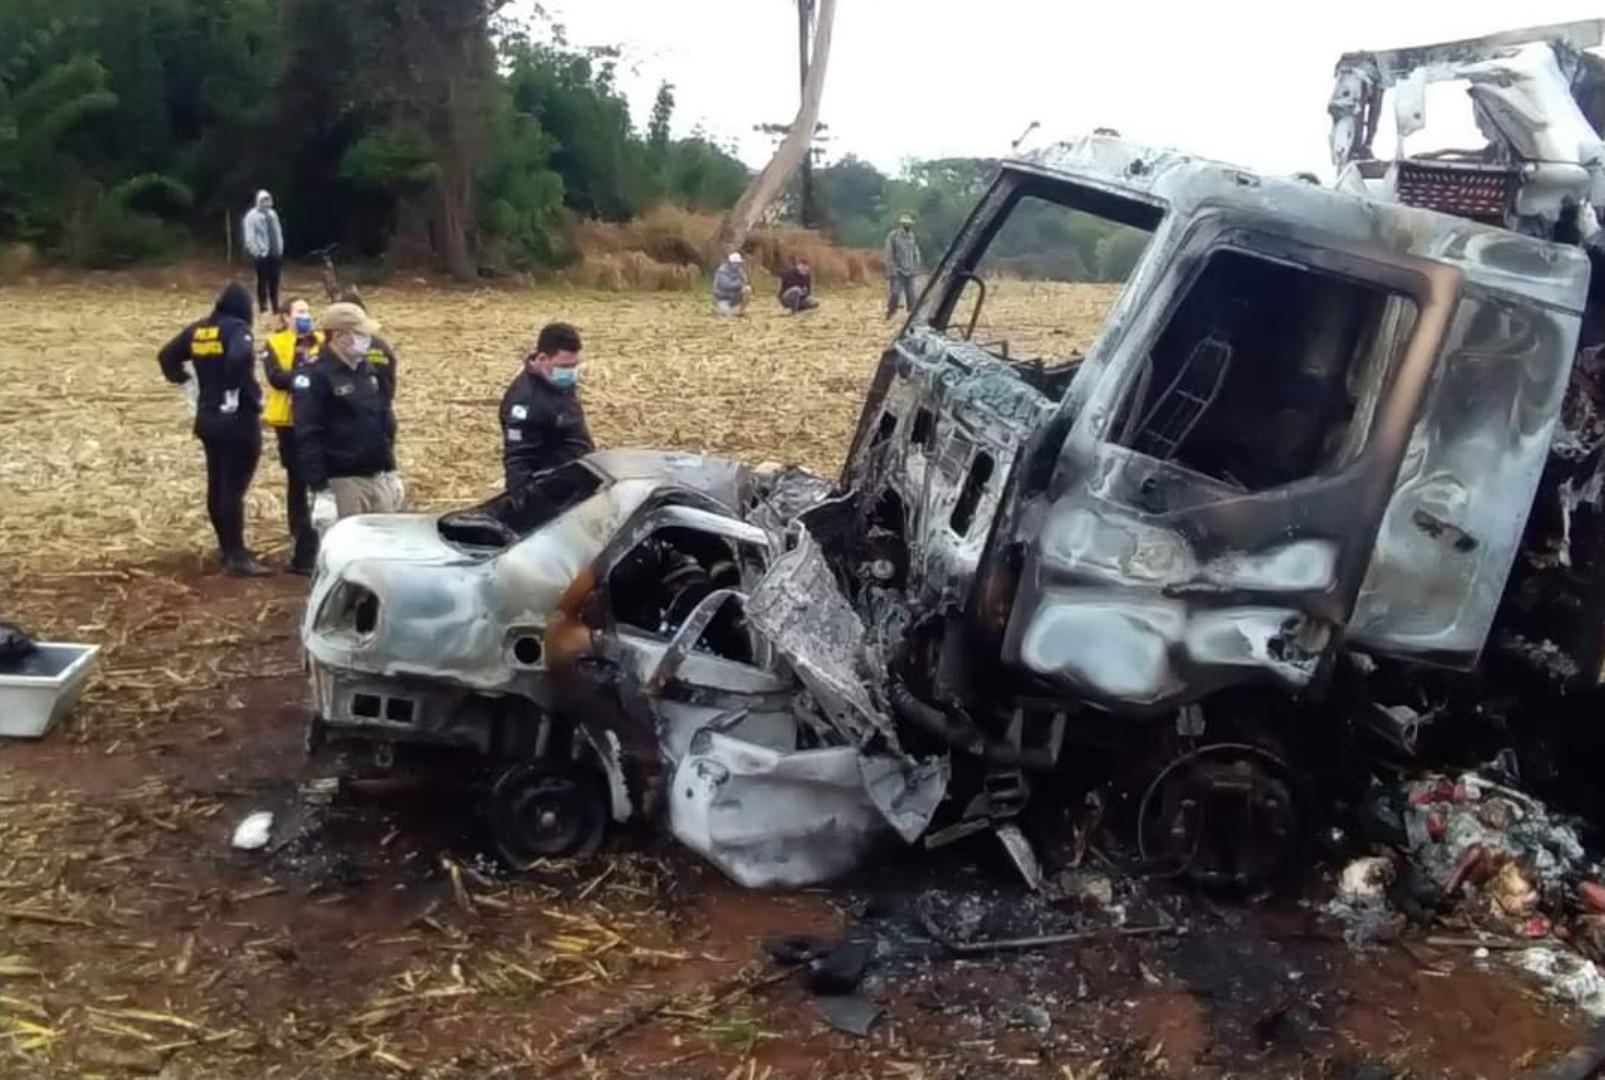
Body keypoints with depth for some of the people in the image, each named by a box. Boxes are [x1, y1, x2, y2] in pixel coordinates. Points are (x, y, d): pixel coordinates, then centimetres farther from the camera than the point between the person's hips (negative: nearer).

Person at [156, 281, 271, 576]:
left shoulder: (197, 330, 10)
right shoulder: (237, 329, -12)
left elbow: (166, 356, 16)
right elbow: (240, 359, -32)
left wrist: (188, 386, 18)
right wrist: (252, 396, -22)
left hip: (207, 418, 7)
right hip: (238, 419, -7)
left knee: (216, 484, 16)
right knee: (234, 487, -7)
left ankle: (226, 546, 27)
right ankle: (237, 555, -5)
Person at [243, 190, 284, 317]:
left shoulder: (273, 214, 10)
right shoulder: (252, 216, -8)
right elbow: (249, 238, -11)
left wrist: (280, 249, 10)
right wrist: (255, 252, -16)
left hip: (275, 253, 5)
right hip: (262, 254, -5)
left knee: (274, 281, 11)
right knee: (263, 282, 0)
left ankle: (275, 307, 20)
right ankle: (264, 308, 7)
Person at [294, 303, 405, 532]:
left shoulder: (368, 371, 13)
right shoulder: (315, 377, -14)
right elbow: (307, 438, -18)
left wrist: (392, 471, 19)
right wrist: (320, 490, -22)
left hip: (379, 479, 8)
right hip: (342, 483, -8)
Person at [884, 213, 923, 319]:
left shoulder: (912, 237, 8)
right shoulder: (893, 236, -8)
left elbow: (916, 253, 15)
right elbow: (889, 254, -9)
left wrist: (916, 268, 8)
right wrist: (891, 269, -13)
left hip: (909, 271, 5)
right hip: (897, 271, -5)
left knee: (910, 293, 7)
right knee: (894, 293, -10)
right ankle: (890, 313, -2)